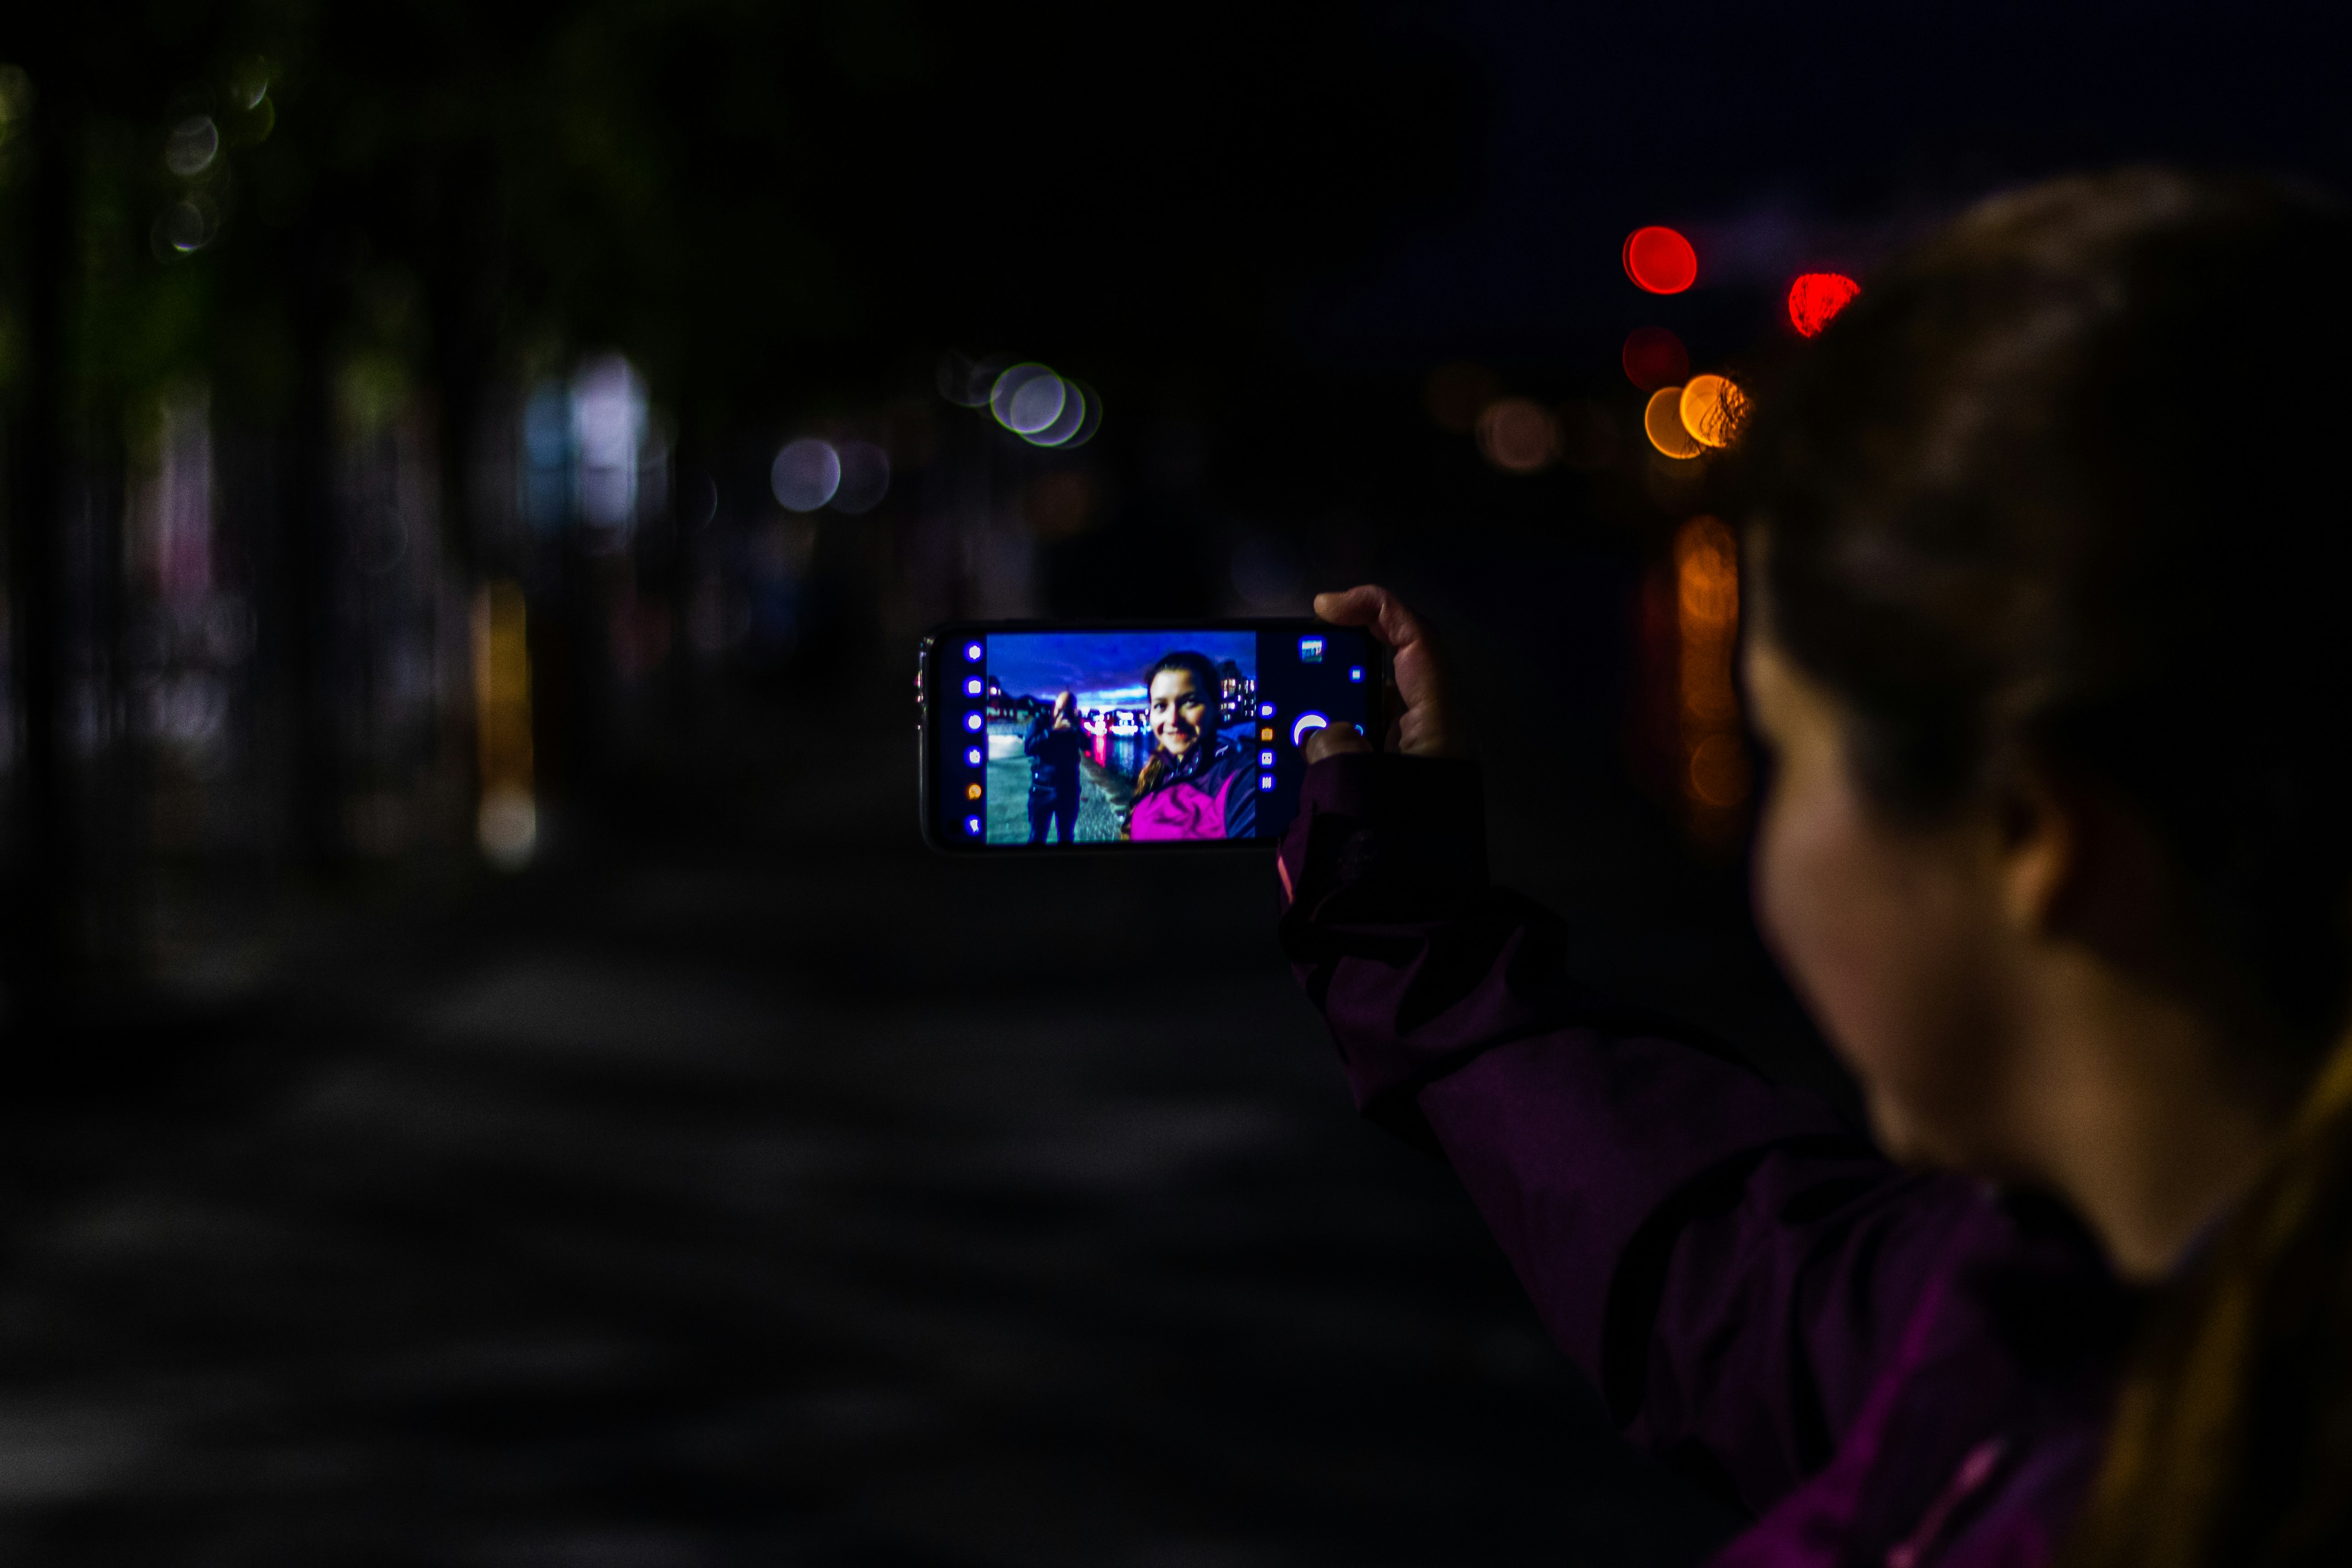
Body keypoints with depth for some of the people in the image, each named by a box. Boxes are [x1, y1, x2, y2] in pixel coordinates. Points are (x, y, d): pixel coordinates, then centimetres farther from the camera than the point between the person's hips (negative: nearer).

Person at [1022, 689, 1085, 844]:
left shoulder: (1075, 728, 6)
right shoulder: (1040, 722, 0)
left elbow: (1086, 746, -7)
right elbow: (1028, 747, -14)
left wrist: (1076, 727, -21)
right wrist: (1053, 731, -20)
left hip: (1069, 790, 2)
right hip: (1043, 789, -2)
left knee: (1067, 837, 10)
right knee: (1037, 837, -3)